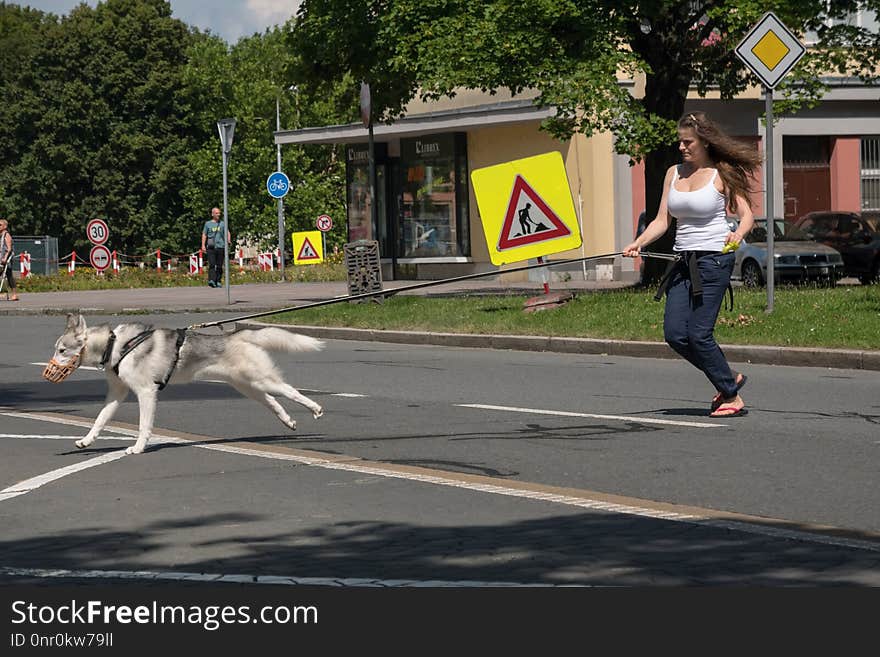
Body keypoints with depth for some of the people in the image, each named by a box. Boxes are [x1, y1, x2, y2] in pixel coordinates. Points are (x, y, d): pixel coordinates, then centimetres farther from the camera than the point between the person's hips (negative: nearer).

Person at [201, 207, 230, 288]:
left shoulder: (223, 223, 13)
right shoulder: (208, 224, 11)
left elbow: (227, 233, 7)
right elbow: (204, 235, 11)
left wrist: (228, 241, -13)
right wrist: (203, 245, -1)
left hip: (220, 247, 2)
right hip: (211, 247, -2)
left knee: (219, 265, 4)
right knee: (212, 264, -15)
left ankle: (218, 281, 11)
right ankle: (211, 280, -25)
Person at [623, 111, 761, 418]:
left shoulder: (722, 174, -4)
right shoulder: (674, 173, 12)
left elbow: (747, 215, -5)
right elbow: (661, 220, 12)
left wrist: (738, 234, -26)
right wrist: (639, 243, -4)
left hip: (714, 260, -7)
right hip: (683, 262, 7)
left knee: (698, 334, -11)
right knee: (674, 333, -2)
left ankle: (732, 398, 4)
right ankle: (729, 379, 17)